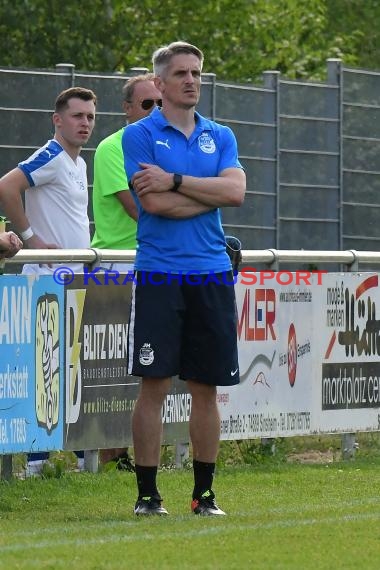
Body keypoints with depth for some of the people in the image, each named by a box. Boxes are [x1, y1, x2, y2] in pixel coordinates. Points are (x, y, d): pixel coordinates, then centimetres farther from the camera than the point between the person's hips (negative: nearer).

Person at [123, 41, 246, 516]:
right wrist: (211, 193, -5)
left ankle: (204, 494, 13)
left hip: (212, 276, 4)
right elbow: (154, 203, -13)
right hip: (158, 275, -4)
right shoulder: (139, 135, 1)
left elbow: (235, 191, -4)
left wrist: (176, 181, -11)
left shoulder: (220, 136, 13)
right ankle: (147, 494, 1)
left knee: (206, 388, 6)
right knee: (154, 385, -4)